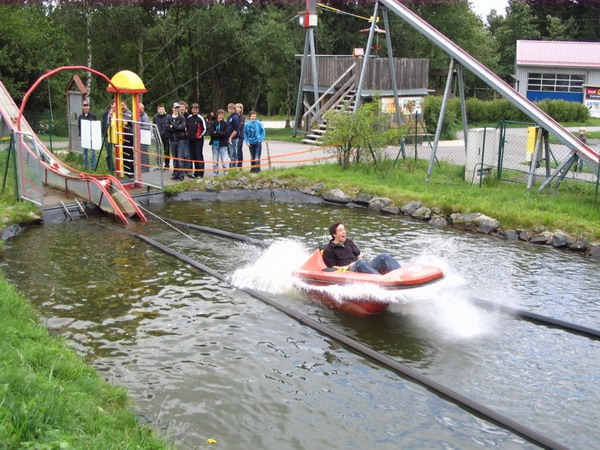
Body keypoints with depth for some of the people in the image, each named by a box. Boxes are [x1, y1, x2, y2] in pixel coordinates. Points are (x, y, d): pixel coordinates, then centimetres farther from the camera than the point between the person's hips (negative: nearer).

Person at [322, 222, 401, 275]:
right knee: (359, 263, -41)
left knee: (384, 256, -14)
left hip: (362, 266, 7)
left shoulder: (348, 242, 23)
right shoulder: (328, 250, 3)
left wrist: (360, 259, 5)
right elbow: (332, 267, -3)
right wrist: (348, 266, -12)